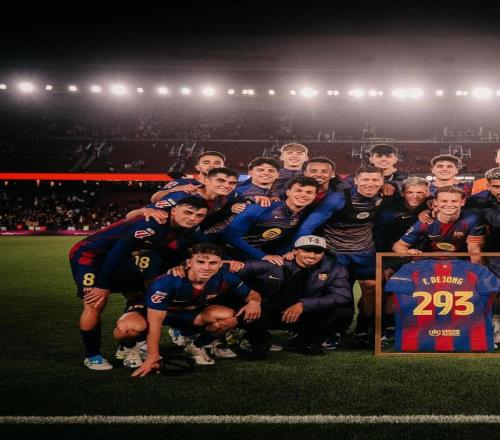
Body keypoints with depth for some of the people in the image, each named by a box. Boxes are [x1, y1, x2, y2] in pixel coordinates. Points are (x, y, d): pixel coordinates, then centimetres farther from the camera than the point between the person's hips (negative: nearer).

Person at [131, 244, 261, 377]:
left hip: (191, 314, 2)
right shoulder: (166, 282, -35)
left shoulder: (225, 278, -22)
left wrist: (254, 302, -32)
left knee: (230, 318, -25)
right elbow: (155, 320, -34)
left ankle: (196, 347, 3)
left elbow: (252, 294, -7)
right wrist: (153, 357, -40)